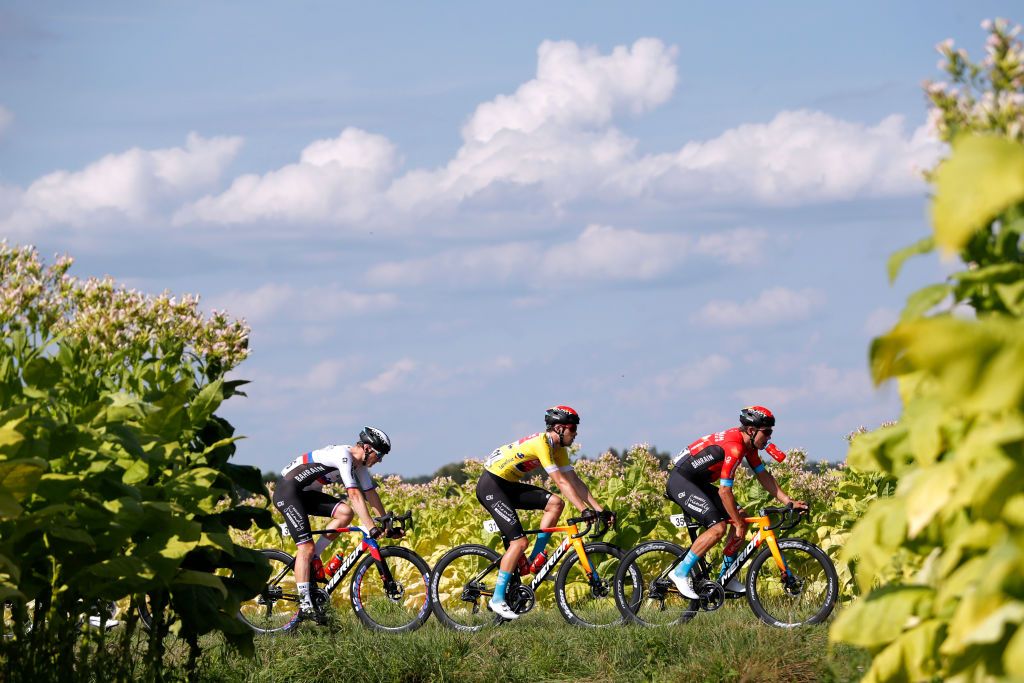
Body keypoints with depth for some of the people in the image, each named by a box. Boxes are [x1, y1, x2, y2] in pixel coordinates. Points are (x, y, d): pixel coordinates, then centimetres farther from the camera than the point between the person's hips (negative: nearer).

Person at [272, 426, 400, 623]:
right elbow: (354, 495, -30)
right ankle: (305, 605, -18)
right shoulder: (343, 456, -23)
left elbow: (371, 495, 10)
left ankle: (313, 558, 0)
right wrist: (371, 528, -34)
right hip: (287, 490, -9)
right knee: (306, 547, -17)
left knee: (345, 512, -10)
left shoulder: (359, 465, 6)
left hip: (306, 493, 9)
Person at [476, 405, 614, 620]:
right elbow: (562, 483, -28)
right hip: (490, 486, -9)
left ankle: (535, 561, 1)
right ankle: (497, 599, -12)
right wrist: (584, 510, -31)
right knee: (519, 541, -17)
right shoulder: (541, 443, -23)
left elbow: (575, 481, 5)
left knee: (555, 503, -5)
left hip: (508, 486, 9)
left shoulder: (559, 449, 6)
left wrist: (600, 510, -2)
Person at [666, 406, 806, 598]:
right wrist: (739, 525, -19)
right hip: (681, 481, -10)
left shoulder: (749, 445, 4)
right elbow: (724, 491, -26)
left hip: (698, 483, 10)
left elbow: (763, 476, 12)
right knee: (718, 527, -24)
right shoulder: (734, 447, -26)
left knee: (741, 519, 3)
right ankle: (680, 573, -16)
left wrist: (788, 502, 3)